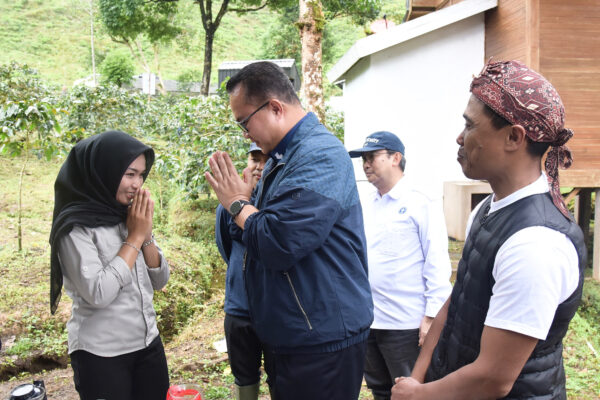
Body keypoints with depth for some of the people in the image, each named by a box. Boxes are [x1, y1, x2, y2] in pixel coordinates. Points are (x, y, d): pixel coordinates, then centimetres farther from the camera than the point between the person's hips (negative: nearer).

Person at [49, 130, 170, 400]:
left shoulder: (131, 217, 3)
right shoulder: (76, 226, -15)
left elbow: (160, 281, 4)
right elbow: (98, 294, -23)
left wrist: (146, 235, -11)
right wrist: (135, 238, -17)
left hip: (149, 345, 6)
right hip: (101, 356, -6)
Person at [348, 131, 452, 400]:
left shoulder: (421, 204, -8)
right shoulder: (363, 206, 9)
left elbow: (437, 264, -10)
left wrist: (431, 316, -14)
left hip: (405, 324, -6)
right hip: (365, 319, 6)